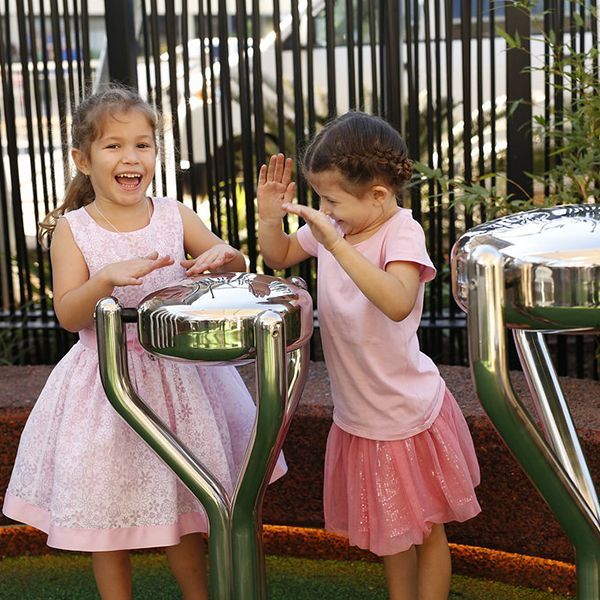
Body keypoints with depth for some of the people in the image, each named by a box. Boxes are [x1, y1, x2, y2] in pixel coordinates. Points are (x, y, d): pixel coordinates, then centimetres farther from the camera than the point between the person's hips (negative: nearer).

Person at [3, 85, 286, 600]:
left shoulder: (175, 215, -1)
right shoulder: (72, 230, -6)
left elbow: (238, 267, 3)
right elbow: (68, 315, -13)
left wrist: (223, 256, -20)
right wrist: (108, 278, -30)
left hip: (179, 375, 2)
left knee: (184, 508, 14)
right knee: (107, 520, 9)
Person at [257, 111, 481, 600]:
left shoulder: (402, 232, -24)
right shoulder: (329, 226, -5)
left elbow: (398, 303, -43)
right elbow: (279, 257, 13)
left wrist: (338, 244, -45)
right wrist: (270, 218, -7)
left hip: (408, 413, -7)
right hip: (360, 416, 7)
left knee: (425, 527, 13)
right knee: (390, 525, 24)